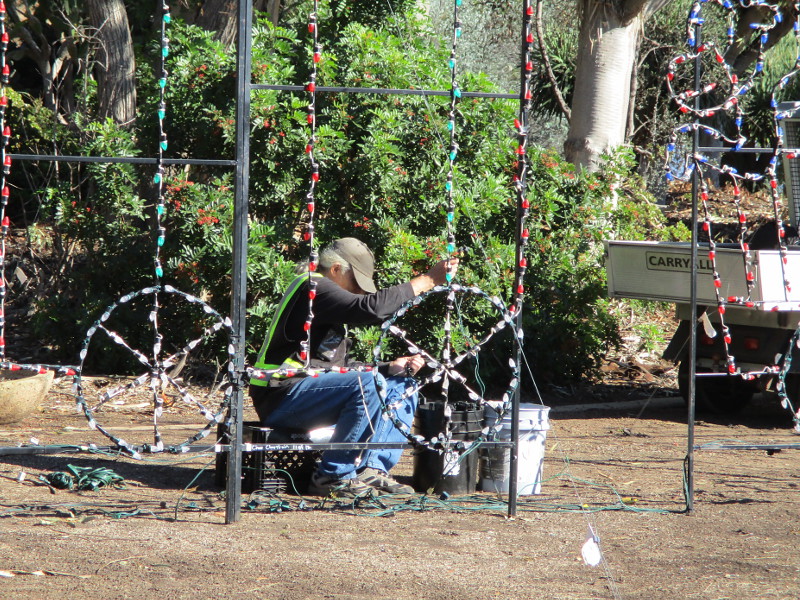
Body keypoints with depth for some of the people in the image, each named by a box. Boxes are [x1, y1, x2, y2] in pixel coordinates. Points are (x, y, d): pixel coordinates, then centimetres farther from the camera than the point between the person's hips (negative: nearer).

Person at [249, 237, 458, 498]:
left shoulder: (324, 293, 23)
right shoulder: (314, 289, -9)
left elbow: (341, 371, 20)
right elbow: (373, 307, -25)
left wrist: (390, 368, 5)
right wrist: (427, 280, -20)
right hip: (282, 396, -11)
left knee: (401, 385, 9)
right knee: (368, 384, -31)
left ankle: (372, 469, -7)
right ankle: (333, 477, -23)